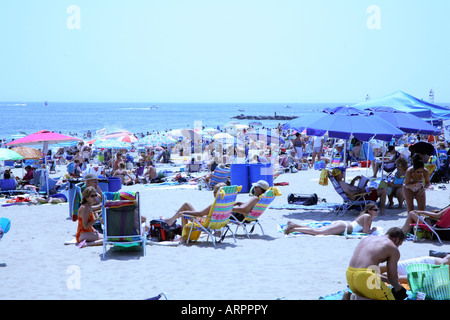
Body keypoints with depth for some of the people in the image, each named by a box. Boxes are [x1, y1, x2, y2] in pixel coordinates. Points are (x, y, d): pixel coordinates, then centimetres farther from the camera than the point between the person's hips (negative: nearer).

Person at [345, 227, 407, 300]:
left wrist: (387, 280, 40)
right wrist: (398, 286, 29)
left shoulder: (367, 239, 26)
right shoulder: (394, 249, 6)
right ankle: (359, 299, -15)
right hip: (365, 277, -8)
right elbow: (392, 278, 6)